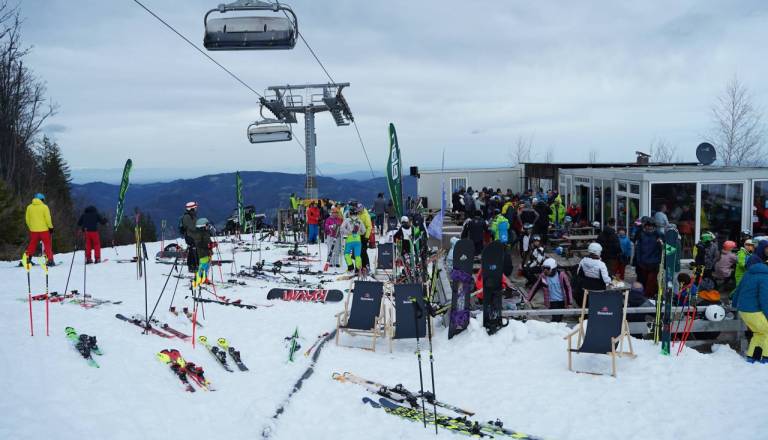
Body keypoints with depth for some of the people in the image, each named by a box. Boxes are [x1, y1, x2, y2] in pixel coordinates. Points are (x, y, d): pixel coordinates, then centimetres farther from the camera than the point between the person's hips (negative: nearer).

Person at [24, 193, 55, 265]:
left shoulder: (29, 207, 6)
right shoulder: (44, 207, -7)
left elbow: (27, 219, 10)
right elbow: (48, 218, -10)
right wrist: (50, 227, -1)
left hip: (33, 229, 4)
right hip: (44, 229, -4)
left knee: (32, 244, 15)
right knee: (47, 244, 2)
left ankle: (28, 259, 12)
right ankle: (50, 260, -3)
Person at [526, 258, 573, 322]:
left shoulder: (561, 275, -11)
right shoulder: (543, 276, -8)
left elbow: (568, 288, -6)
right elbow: (535, 288, -2)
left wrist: (570, 302, -7)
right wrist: (528, 299, -7)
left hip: (562, 301, 0)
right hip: (551, 302, 0)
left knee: (559, 318, 10)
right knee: (555, 319, -11)